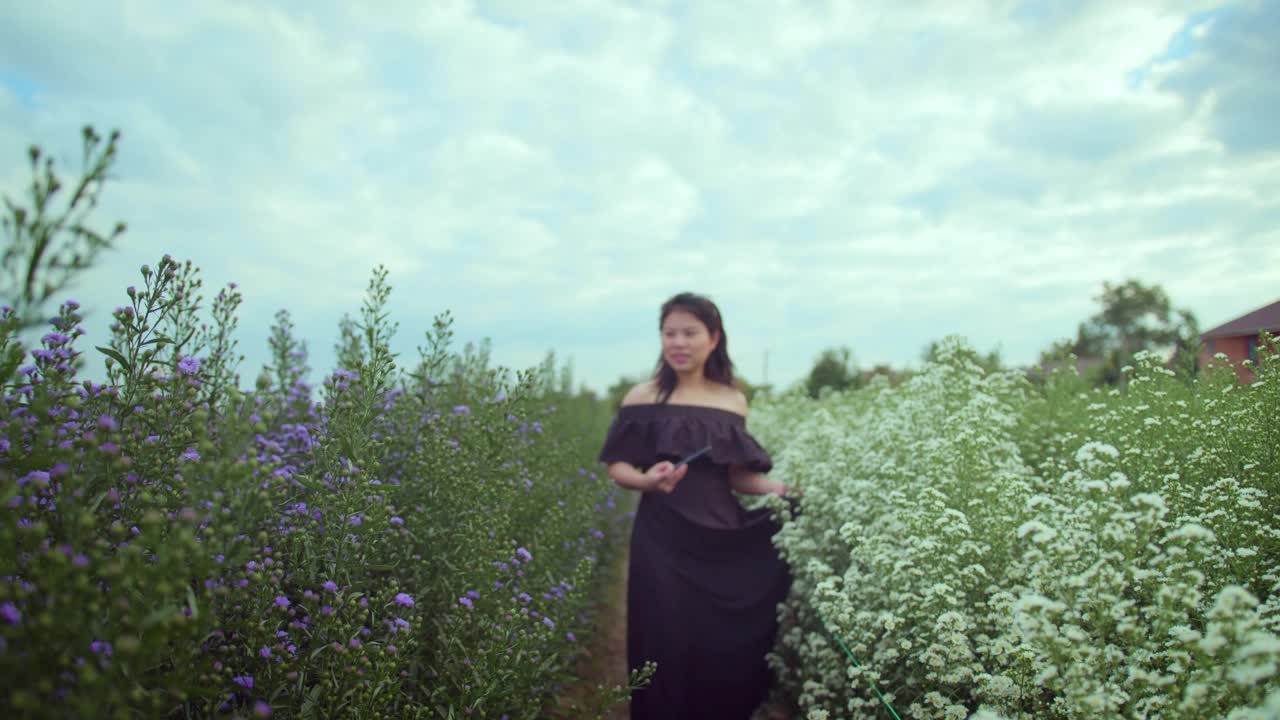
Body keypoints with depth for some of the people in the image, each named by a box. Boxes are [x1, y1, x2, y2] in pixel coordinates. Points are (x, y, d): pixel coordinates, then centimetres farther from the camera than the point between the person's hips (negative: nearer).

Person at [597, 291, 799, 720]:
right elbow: (617, 468, -1)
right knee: (667, 651, 2)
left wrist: (776, 488, -5)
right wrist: (648, 480, -20)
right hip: (663, 540, -2)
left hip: (722, 537, 3)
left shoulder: (733, 401, 6)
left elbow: (735, 475, 11)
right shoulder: (643, 398, -3)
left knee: (728, 650, 7)